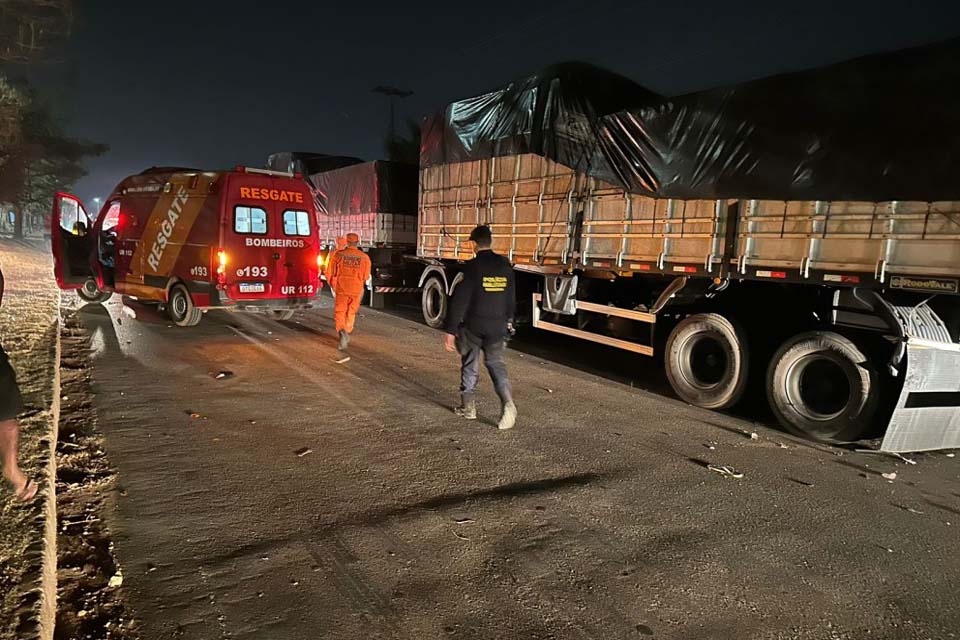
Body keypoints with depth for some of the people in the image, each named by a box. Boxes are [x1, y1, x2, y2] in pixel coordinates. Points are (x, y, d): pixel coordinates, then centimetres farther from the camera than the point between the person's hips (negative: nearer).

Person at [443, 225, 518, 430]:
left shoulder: (472, 267, -13)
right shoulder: (505, 265, 2)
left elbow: (459, 301, -15)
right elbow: (511, 299, 11)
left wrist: (450, 330, -11)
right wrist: (508, 322, 23)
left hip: (473, 326, -4)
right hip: (498, 326, 4)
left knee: (470, 366, 13)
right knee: (496, 364, 12)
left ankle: (468, 407, 23)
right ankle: (508, 403, -9)